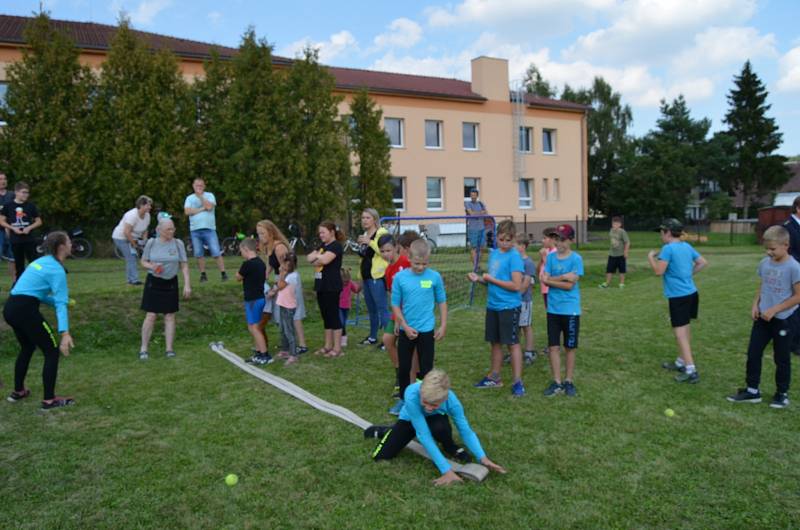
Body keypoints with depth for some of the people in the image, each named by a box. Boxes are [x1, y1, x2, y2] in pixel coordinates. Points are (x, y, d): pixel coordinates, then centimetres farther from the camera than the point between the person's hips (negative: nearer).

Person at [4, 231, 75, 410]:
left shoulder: (42, 261, 16)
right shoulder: (57, 270, -10)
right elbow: (61, 304, -19)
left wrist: (61, 300, 15)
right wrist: (65, 333, -25)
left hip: (11, 308, 9)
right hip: (25, 310, -9)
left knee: (27, 348, 28)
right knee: (52, 351, 1)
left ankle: (18, 391, 40)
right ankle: (49, 400, 3)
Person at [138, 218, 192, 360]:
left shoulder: (178, 244, -4)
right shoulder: (151, 242, -4)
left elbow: (184, 265, -3)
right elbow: (143, 261, 6)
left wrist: (187, 284, -10)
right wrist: (151, 266, -17)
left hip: (170, 283, 1)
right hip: (153, 282, -1)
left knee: (170, 316, 4)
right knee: (151, 316, -3)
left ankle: (170, 348, 12)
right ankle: (143, 348, 8)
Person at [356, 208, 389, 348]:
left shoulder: (382, 233, -8)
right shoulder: (365, 235, 18)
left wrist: (369, 242, -25)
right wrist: (361, 277, 25)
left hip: (377, 277, -8)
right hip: (366, 277, 8)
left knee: (382, 308, -8)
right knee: (371, 309, 15)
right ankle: (373, 337, 25)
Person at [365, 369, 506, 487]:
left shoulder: (451, 401, -37)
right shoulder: (412, 395, -44)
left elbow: (466, 430, -25)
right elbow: (424, 435, -41)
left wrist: (483, 458, -39)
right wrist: (447, 470, -43)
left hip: (434, 418, 0)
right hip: (410, 419, 0)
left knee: (440, 428, -37)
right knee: (380, 455, -10)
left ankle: (450, 448, -1)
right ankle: (386, 431, 25)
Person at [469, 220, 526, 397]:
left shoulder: (514, 256, -14)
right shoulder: (493, 253, 9)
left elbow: (516, 285, -20)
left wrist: (491, 279, -15)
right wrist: (479, 278, -1)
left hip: (509, 306, -7)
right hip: (492, 305, 8)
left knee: (513, 343, -1)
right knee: (495, 342, 16)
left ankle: (518, 382, 7)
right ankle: (494, 378, 29)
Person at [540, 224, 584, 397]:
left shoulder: (576, 258, -8)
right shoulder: (551, 257, 4)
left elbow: (570, 285, -15)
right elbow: (544, 279, -5)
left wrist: (551, 280, -8)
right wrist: (563, 277, -14)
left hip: (570, 310, -3)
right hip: (553, 309, 3)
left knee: (570, 347, 8)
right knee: (553, 346, 5)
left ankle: (569, 381, 21)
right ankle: (556, 382, 15)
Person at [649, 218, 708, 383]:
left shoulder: (668, 248, -14)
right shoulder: (687, 246, 10)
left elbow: (659, 271, -17)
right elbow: (703, 263, 17)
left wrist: (651, 257, -2)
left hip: (679, 296, -9)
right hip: (691, 293, 9)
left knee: (680, 332, -7)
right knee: (684, 328, 19)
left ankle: (691, 371, -10)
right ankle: (681, 363, 32)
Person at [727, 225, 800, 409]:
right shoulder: (764, 263, 2)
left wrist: (774, 310, -17)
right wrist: (755, 304, 1)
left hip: (783, 320, -6)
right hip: (762, 317, 6)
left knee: (782, 358, 9)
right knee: (753, 354, 7)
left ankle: (782, 393, 25)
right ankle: (752, 390, 19)